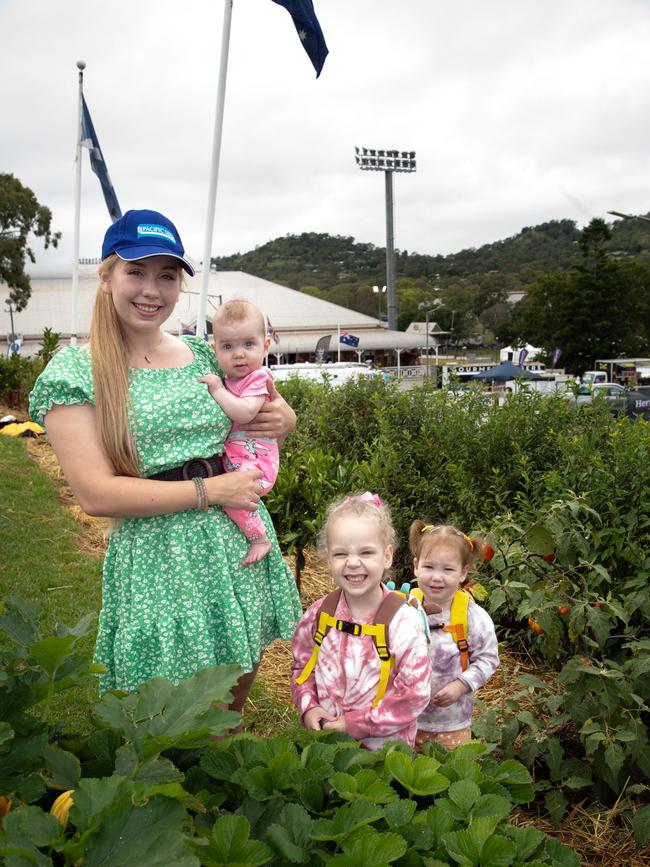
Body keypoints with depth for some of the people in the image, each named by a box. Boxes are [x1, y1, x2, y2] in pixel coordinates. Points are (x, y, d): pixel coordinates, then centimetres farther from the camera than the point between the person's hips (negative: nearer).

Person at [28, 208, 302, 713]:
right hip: (157, 561, -5)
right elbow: (96, 495, -14)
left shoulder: (204, 355, 7)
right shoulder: (74, 371, -7)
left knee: (230, 715, 20)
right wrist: (209, 491, -14)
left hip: (242, 542, 5)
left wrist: (283, 420, -2)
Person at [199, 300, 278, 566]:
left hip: (254, 459, -9)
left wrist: (218, 390, -19)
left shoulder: (258, 377, -11)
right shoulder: (227, 378, 14)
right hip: (230, 458, 9)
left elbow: (244, 413, -28)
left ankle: (259, 539, -10)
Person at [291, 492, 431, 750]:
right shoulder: (318, 614, -6)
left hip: (384, 745, -3)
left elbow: (416, 693, -17)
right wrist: (308, 707, -9)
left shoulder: (403, 621, -19)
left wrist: (356, 725, -17)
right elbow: (301, 666, 8)